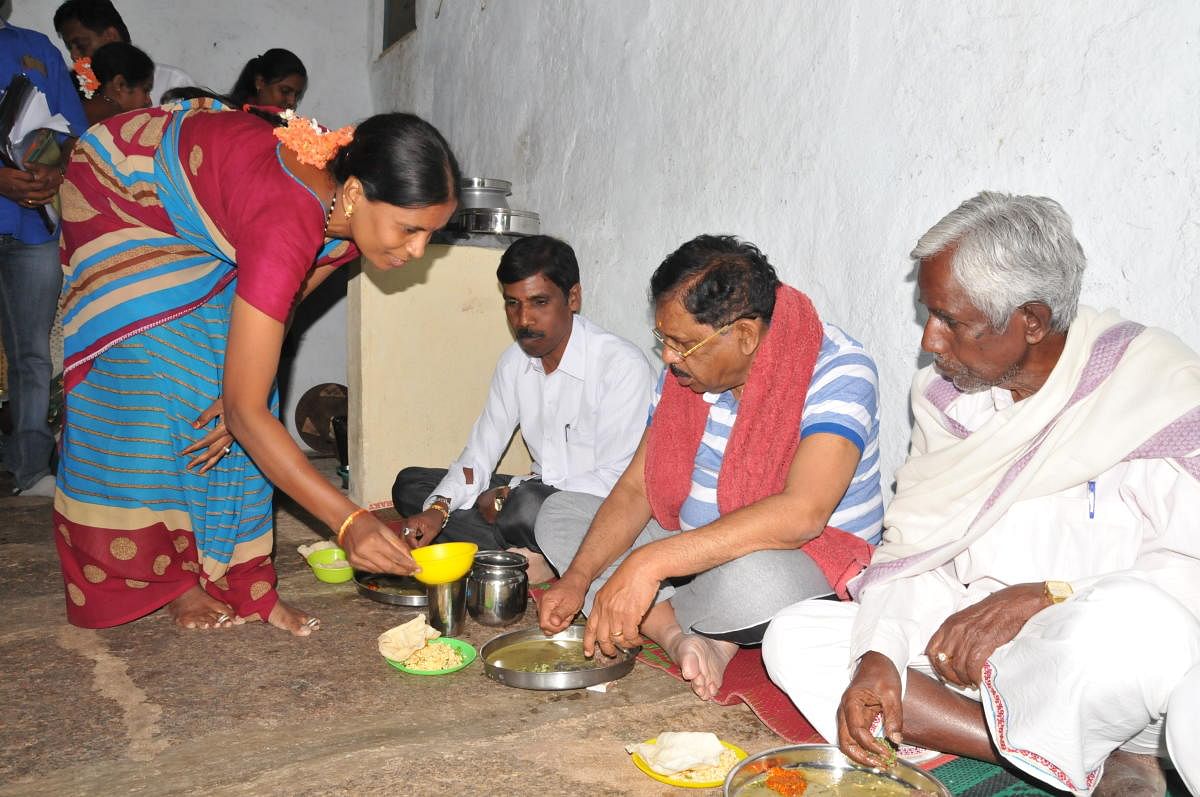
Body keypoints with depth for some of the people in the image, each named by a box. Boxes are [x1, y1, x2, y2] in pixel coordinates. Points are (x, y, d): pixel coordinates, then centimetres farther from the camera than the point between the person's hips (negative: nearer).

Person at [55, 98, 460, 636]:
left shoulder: (352, 209, -23)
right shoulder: (286, 224, -45)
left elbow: (280, 303, -4)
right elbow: (246, 409, -42)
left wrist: (237, 396, -14)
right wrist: (348, 521, -44)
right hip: (125, 190, -6)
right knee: (152, 380, -14)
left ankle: (240, 581, 3)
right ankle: (173, 579, 2)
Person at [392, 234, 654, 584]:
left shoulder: (623, 365, -17)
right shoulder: (515, 361, 6)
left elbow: (618, 480, -19)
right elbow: (480, 452, 7)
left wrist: (510, 495, -20)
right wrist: (439, 508, -12)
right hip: (538, 492, 8)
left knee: (526, 507, -40)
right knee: (409, 485, 0)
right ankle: (529, 560, -14)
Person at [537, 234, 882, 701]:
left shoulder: (836, 372, -22)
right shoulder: (685, 373, 1)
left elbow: (802, 514, -35)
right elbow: (635, 488, 2)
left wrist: (650, 562, -38)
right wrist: (577, 578, -13)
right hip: (690, 552, 7)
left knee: (750, 577, -41)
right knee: (559, 512, 2)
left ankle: (664, 621, -6)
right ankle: (677, 632, -17)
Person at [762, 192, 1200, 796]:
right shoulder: (945, 395, 5)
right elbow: (911, 548, 3)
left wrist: (1039, 600, -27)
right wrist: (880, 653, -12)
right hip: (978, 656, 6)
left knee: (1131, 621, -40)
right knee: (793, 639, -11)